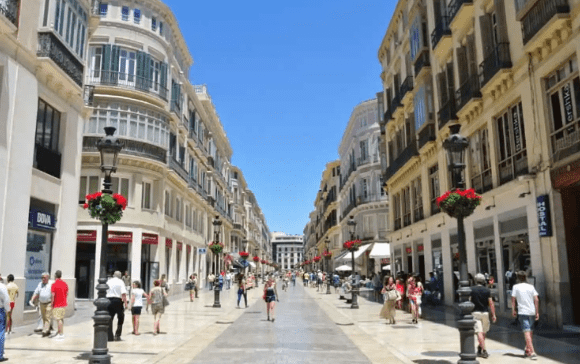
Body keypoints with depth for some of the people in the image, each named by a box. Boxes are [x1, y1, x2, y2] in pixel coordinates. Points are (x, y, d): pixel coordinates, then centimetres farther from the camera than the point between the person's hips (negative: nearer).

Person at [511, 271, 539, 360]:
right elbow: (536, 300, 3)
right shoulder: (531, 287, 8)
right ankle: (528, 350, 29)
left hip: (522, 312, -4)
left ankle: (532, 352, -18)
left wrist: (513, 310, 9)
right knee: (530, 331, 17)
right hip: (532, 312, 4)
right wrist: (537, 312, 7)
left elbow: (513, 299, -2)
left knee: (527, 332, -8)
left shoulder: (515, 287, 0)